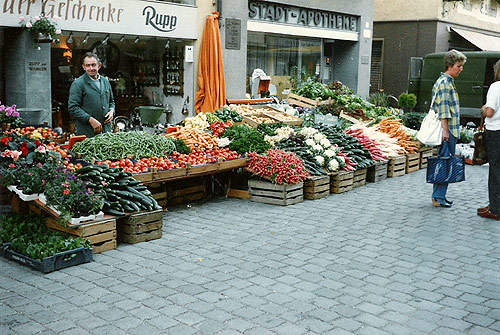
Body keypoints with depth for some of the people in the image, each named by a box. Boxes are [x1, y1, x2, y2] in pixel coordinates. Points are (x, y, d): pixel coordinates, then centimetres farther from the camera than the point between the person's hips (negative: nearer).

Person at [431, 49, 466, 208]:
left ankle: (439, 196, 16)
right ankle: (438, 197, -5)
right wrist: (445, 129, -21)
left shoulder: (448, 81, 21)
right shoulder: (444, 83, -12)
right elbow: (443, 108, -18)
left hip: (450, 130, 10)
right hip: (447, 130, -10)